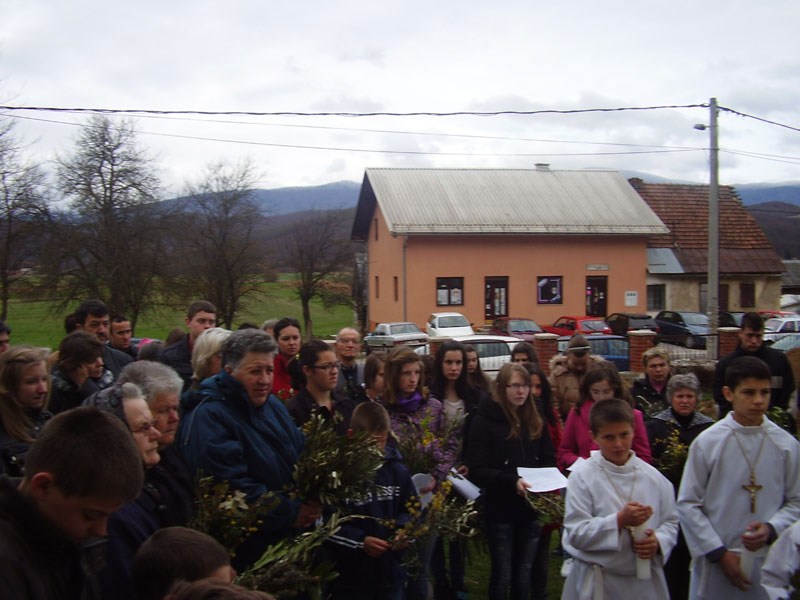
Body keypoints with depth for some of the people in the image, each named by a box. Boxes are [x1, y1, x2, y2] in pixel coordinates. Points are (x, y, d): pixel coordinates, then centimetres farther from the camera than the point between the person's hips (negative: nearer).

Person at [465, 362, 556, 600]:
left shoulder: (535, 421, 7)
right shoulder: (485, 421, -10)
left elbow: (549, 460, 12)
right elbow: (477, 470, -16)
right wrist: (512, 481, -29)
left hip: (530, 509, 5)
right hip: (500, 510, -4)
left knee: (524, 573, 15)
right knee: (502, 575, 5)